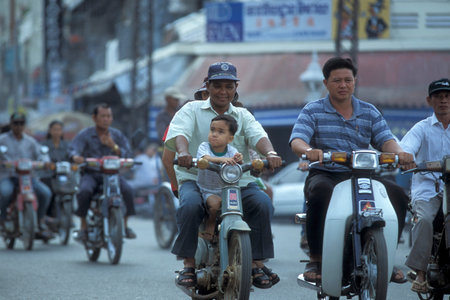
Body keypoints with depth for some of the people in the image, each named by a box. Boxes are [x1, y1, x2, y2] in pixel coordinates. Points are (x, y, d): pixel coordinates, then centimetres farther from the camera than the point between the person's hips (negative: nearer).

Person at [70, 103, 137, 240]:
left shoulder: (117, 135, 12)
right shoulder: (84, 135, 5)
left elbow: (129, 156, 3)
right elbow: (74, 148, -12)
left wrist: (113, 146, -13)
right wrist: (76, 156, -37)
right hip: (90, 174, -2)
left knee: (127, 190, -27)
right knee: (84, 191, -34)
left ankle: (125, 225, -8)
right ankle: (83, 227, -17)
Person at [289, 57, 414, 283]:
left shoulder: (369, 112, 14)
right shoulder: (312, 111, 6)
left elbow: (385, 140, 1)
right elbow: (296, 140, -9)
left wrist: (400, 153, -24)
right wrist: (308, 150, -35)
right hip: (325, 174, -3)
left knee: (397, 195, -22)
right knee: (321, 193, -38)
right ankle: (315, 260, -28)